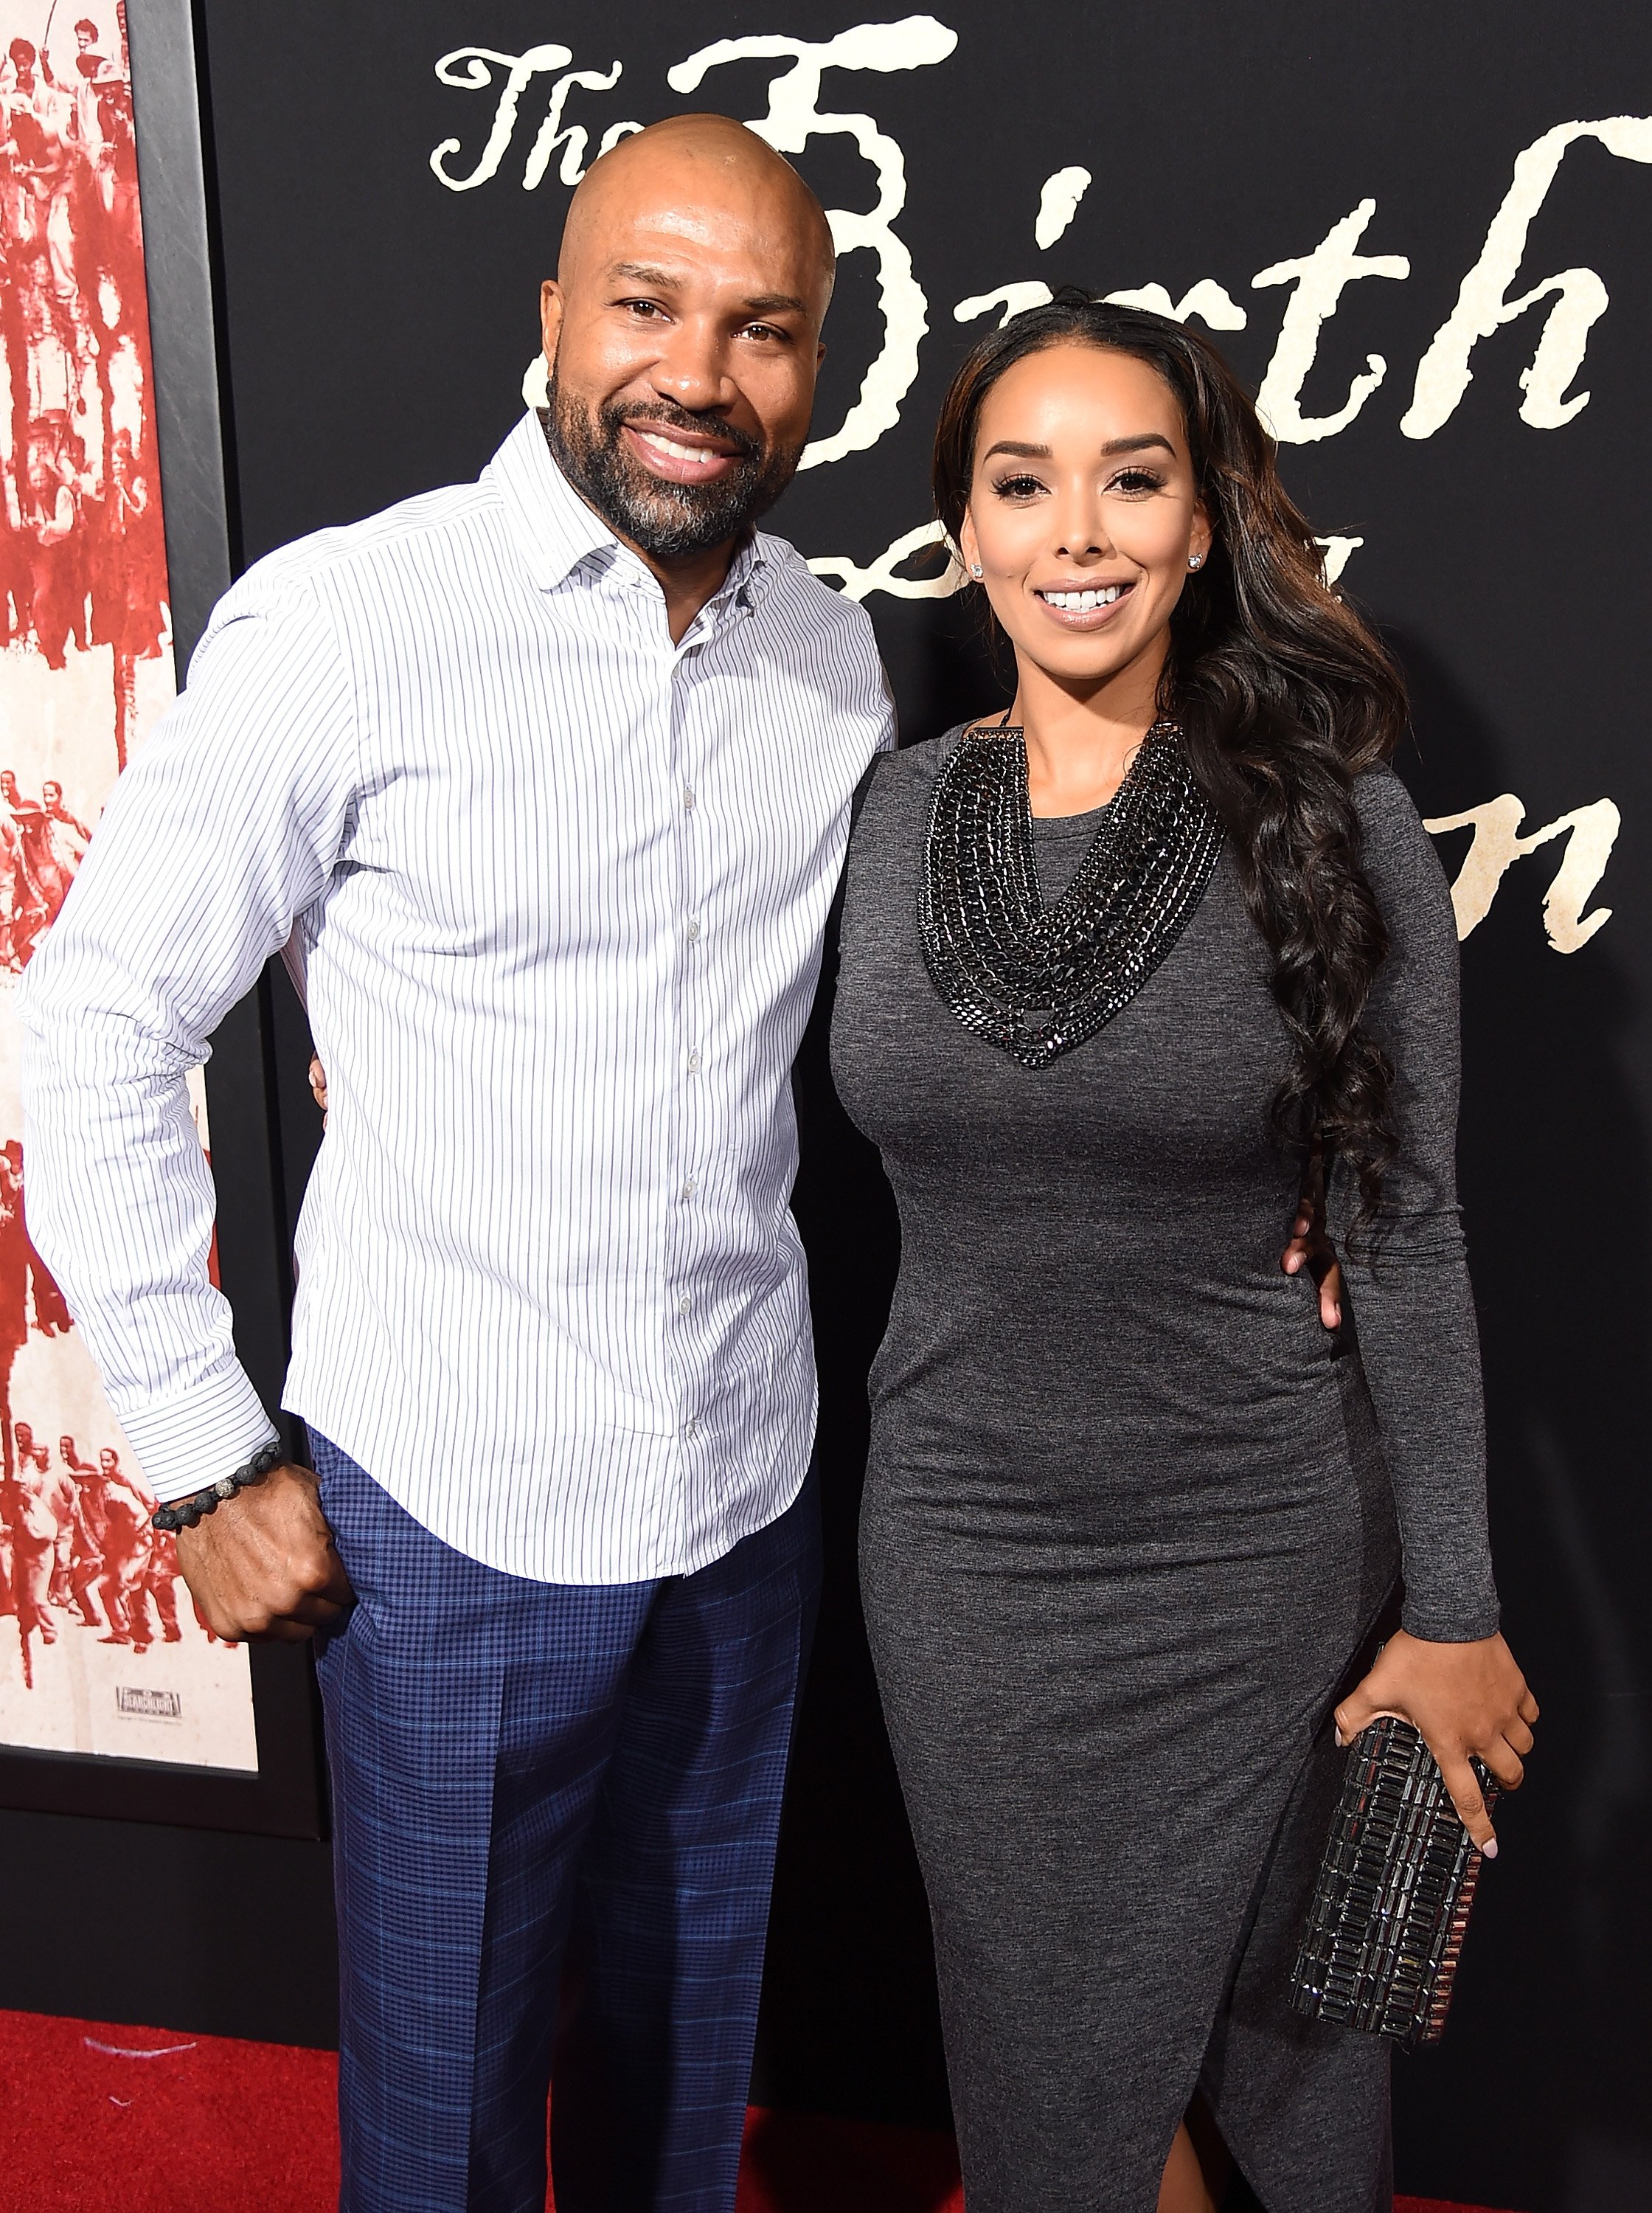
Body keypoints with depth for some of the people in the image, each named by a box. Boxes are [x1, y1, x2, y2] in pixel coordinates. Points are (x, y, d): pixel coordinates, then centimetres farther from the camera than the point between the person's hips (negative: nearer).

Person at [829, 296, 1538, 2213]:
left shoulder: (1329, 822, -10)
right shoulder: (881, 816, -3)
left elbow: (1404, 1235, -7)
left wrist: (1451, 1608, -4)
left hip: (1257, 1547, -2)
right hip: (961, 1535, 2)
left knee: (1249, 2015, 16)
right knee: (1049, 2038, 18)